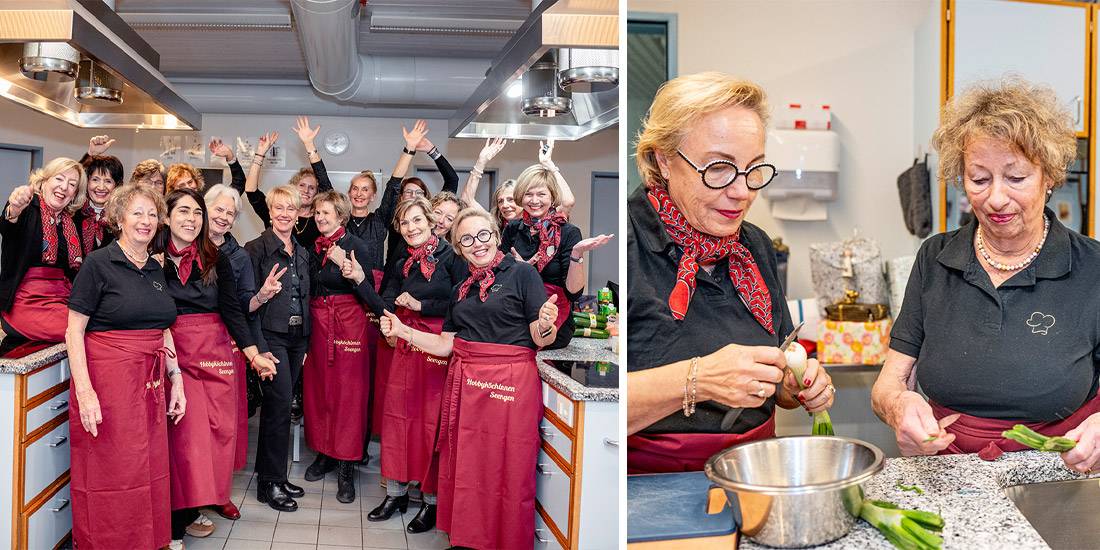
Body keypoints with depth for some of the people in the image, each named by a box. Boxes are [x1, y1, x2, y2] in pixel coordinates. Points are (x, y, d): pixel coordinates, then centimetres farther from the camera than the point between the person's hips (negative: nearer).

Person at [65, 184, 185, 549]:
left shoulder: (156, 270, 13)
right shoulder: (98, 264, -6)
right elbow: (74, 331, -9)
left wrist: (176, 379, 12)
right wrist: (84, 390, -17)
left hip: (150, 383, 6)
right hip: (108, 379, -6)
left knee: (149, 471, 10)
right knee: (110, 475, 1)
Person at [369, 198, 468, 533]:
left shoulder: (450, 257, -6)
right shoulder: (401, 263, 14)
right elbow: (388, 302, 7)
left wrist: (420, 305, -13)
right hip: (406, 344, 6)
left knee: (433, 420, -2)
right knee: (396, 414, 9)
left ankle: (432, 500, 11)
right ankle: (396, 492, 23)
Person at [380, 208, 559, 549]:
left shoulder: (522, 274, -4)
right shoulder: (461, 290, 15)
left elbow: (541, 340, -8)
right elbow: (447, 345, 14)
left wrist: (546, 325, -30)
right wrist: (403, 331, 5)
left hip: (510, 386, -6)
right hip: (464, 386, 6)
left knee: (506, 473, 2)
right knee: (464, 470, 12)